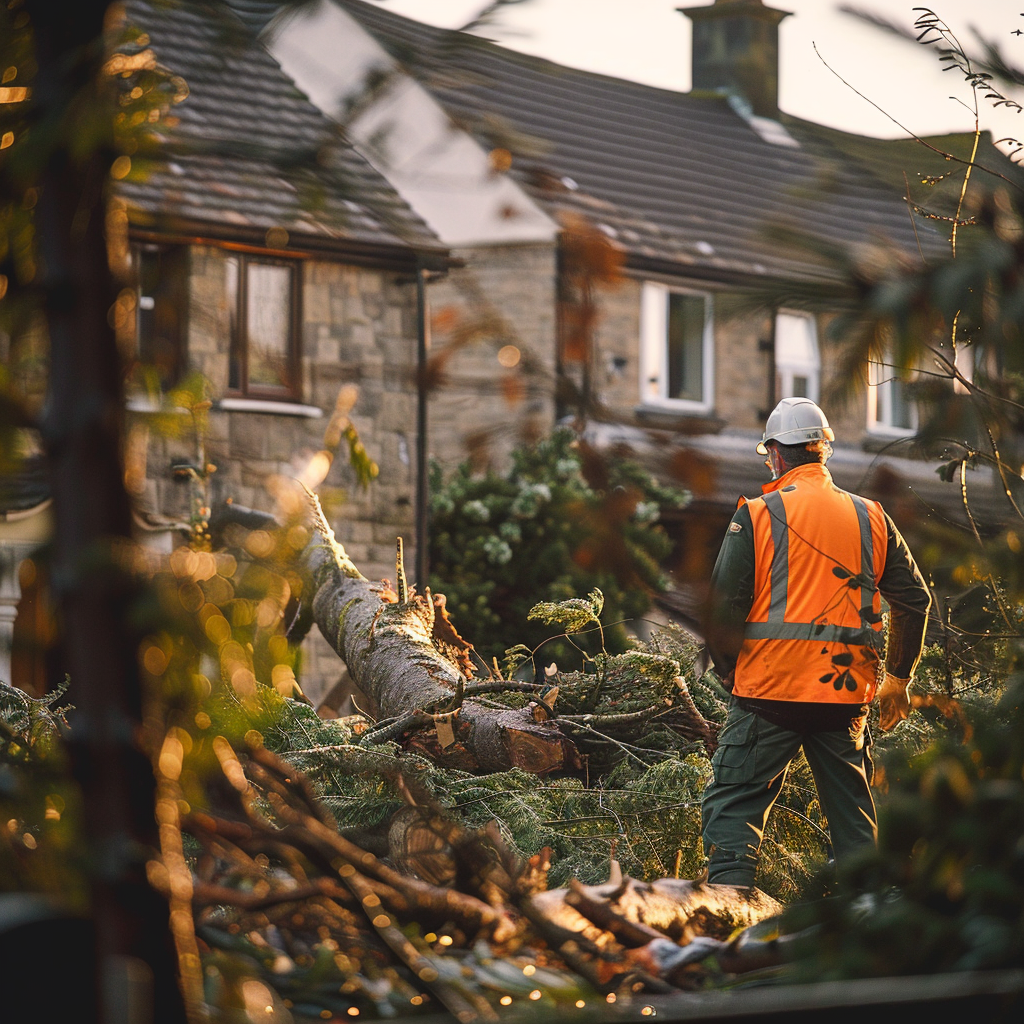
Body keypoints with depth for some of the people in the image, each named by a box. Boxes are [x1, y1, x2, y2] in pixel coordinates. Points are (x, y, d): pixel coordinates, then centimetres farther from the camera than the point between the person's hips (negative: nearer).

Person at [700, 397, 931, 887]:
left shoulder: (757, 515, -4)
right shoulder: (871, 517, 9)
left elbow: (722, 607, -7)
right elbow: (914, 600, 10)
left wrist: (730, 673, 9)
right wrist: (899, 678, 20)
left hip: (770, 688, -4)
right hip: (847, 695, 4)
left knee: (734, 808, 1)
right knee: (853, 815, 14)